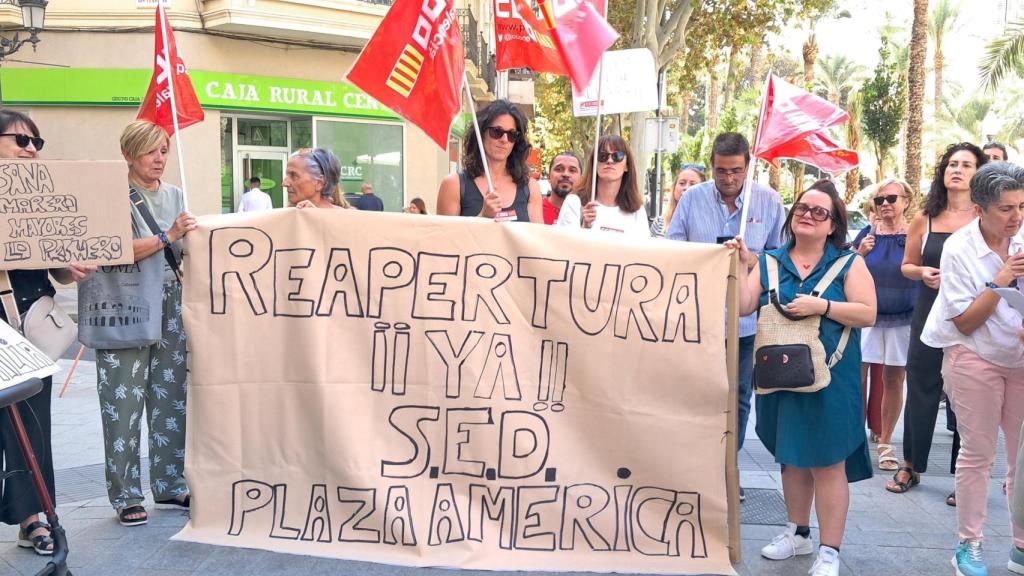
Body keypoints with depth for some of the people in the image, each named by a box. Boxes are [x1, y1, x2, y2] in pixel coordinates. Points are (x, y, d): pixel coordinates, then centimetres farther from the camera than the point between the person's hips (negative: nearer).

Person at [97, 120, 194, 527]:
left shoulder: (175, 195, 13)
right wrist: (168, 237, -21)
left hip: (170, 305, 5)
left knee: (170, 398, 8)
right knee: (125, 405, -3)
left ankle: (169, 485, 20)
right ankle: (126, 496, 8)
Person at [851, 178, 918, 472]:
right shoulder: (867, 234, 5)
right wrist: (861, 253, -10)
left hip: (902, 319, -1)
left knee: (893, 381, 7)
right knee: (855, 376, -6)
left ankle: (885, 442, 20)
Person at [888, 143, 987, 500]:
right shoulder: (924, 220, 5)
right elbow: (906, 266, 13)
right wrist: (924, 273, -7)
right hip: (930, 313, 2)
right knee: (921, 388, 9)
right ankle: (911, 465, 25)